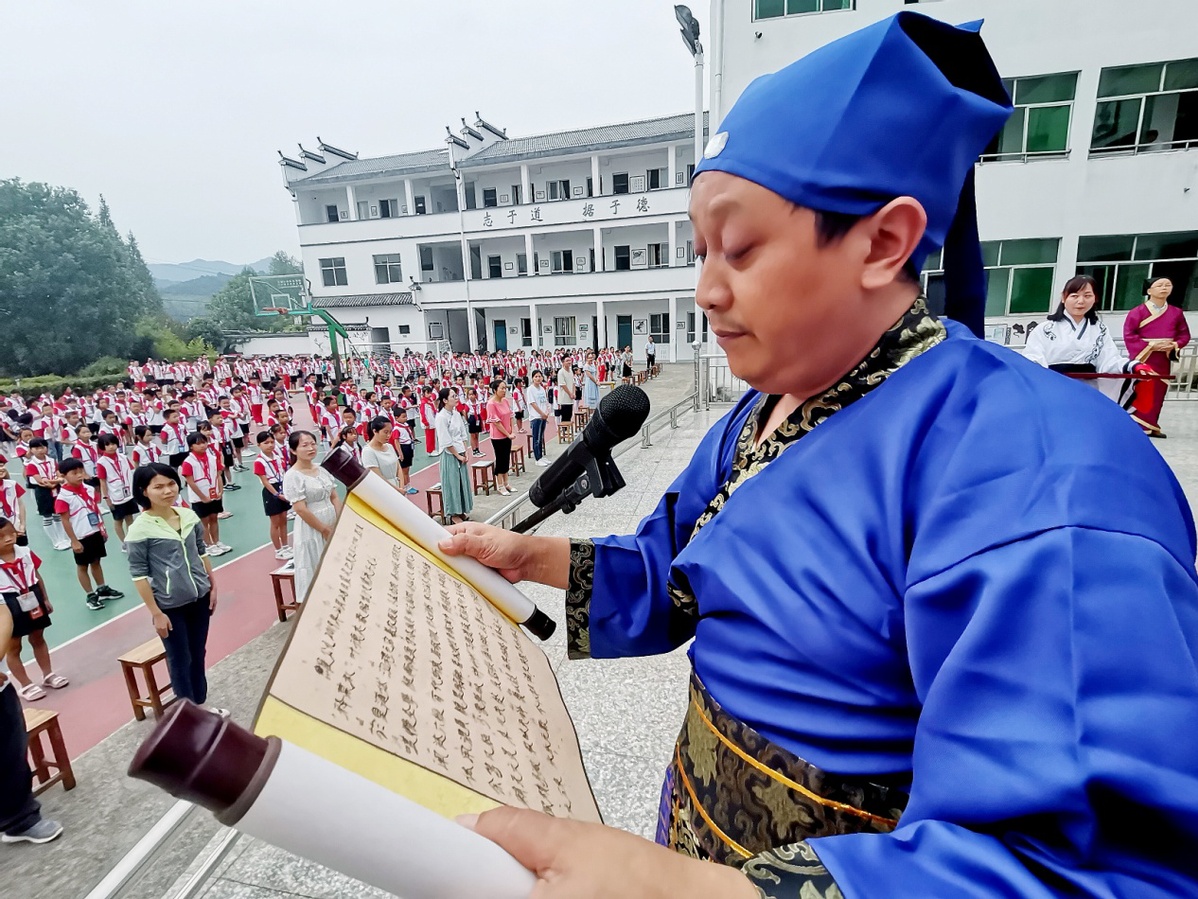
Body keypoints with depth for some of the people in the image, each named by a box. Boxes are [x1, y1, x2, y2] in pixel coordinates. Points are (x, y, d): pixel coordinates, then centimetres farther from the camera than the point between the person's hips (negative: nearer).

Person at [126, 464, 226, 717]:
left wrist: (212, 585, 11)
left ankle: (201, 704, 35)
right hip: (170, 606, -5)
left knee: (198, 655, 18)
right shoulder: (140, 529, -15)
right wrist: (156, 613, -12)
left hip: (199, 598, 5)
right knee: (180, 661, 9)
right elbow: (139, 574, -12)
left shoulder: (189, 516, -1)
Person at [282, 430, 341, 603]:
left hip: (333, 527, 6)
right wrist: (325, 530, -13)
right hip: (311, 530, -6)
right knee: (314, 573, 4)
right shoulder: (292, 476, -14)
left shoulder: (322, 469, 6)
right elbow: (301, 510, -17)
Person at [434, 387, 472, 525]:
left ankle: (461, 511, 28)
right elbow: (446, 442, -17)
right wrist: (458, 455, -12)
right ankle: (453, 514, 16)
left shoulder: (456, 414, 6)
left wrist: (464, 453, 3)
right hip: (449, 455, -7)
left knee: (462, 482, 13)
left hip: (460, 453, 7)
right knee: (451, 483, 3)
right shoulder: (441, 417, -17)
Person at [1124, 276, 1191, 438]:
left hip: (1164, 360, 5)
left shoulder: (1176, 313, 8)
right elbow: (1128, 335, -10)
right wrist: (1150, 346, -16)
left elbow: (1184, 335, 14)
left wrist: (1174, 345, -7)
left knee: (1158, 393, 8)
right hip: (1143, 358, -5)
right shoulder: (1138, 312, -7)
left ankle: (1151, 425, 17)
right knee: (1141, 392, -6)